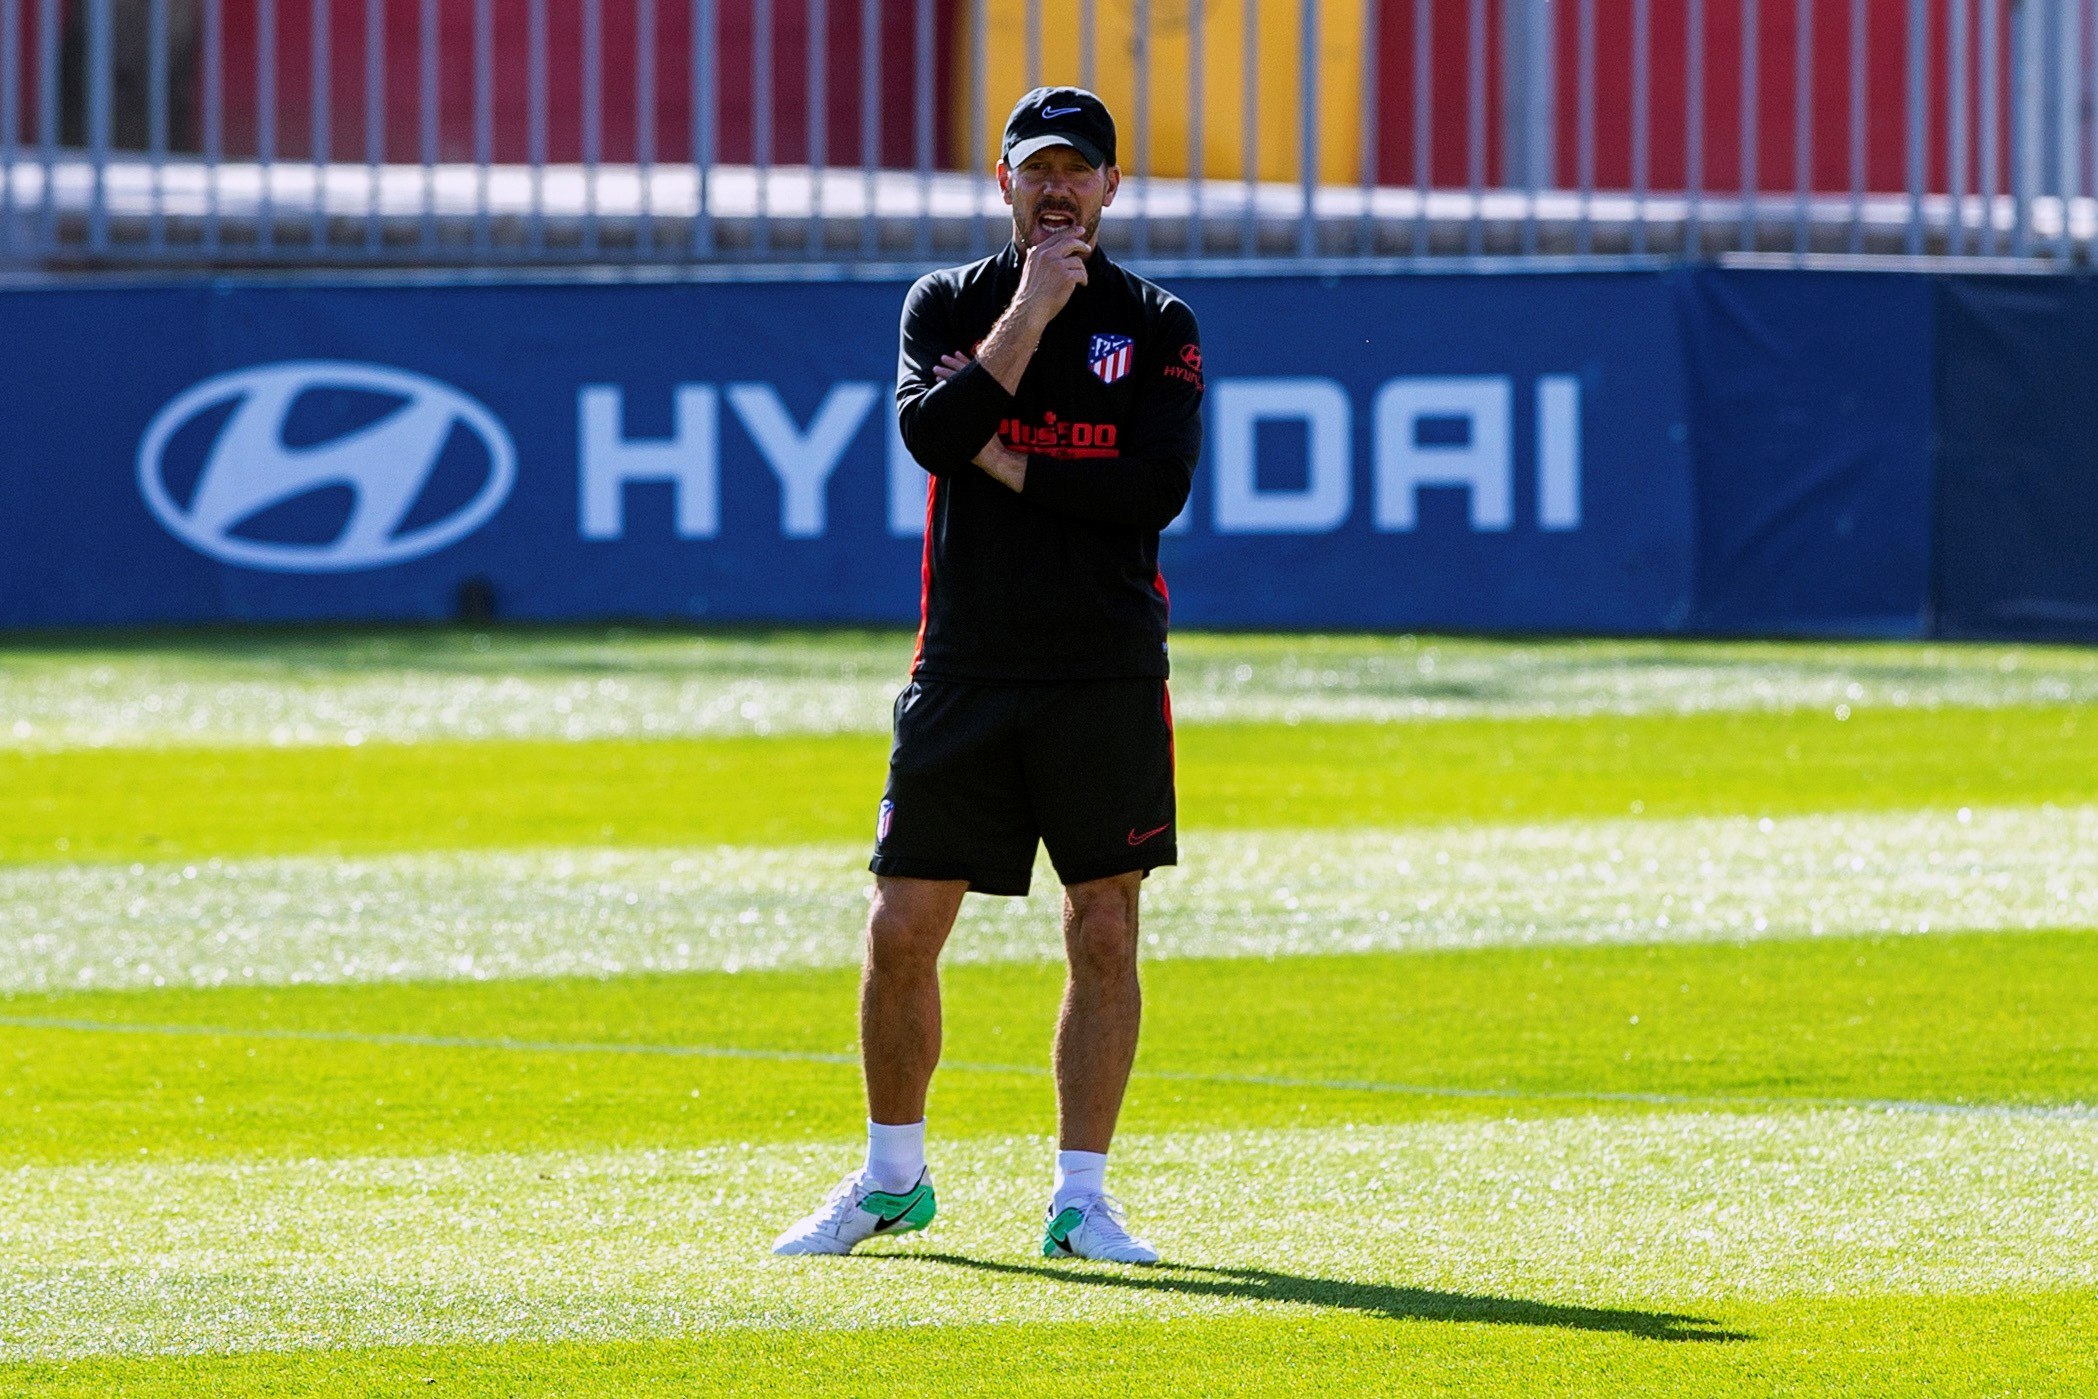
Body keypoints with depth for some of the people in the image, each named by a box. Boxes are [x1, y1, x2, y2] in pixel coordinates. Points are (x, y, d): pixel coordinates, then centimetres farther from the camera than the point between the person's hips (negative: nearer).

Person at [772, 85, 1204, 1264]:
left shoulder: (1157, 326, 4)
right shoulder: (949, 304, 8)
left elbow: (1159, 485, -9)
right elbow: (930, 431, -11)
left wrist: (1010, 465, -10)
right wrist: (1030, 314, -13)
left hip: (1107, 678, -1)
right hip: (966, 671, 1)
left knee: (1104, 934, 0)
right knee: (903, 932, 1)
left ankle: (1082, 1198, 7)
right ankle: (893, 1178, 17)